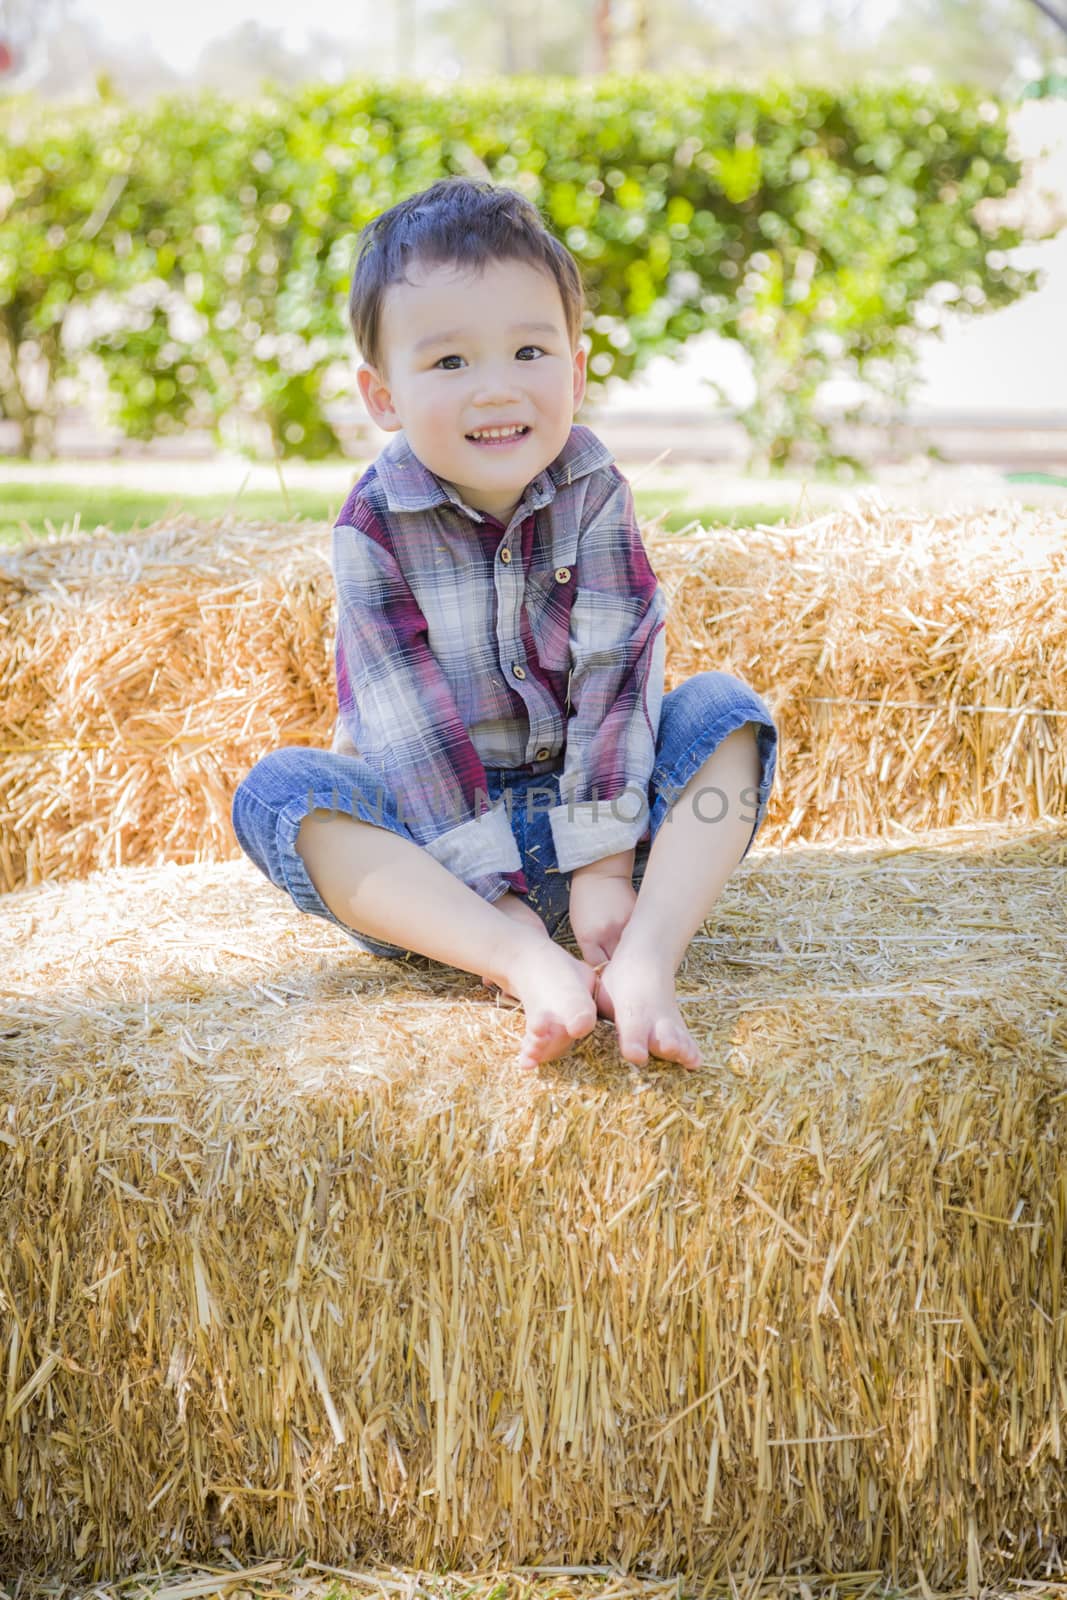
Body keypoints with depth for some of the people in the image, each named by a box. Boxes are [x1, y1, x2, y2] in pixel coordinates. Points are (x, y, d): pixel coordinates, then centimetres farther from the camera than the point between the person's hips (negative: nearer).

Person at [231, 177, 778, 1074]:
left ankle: (644, 961, -41)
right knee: (280, 791, -27)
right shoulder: (375, 527, -15)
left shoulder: (593, 490, -9)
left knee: (726, 710, -19)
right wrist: (500, 905, -26)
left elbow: (617, 672, -15)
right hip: (440, 835, -1)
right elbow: (412, 724, -20)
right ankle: (530, 966, -45)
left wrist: (606, 863, -24)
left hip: (596, 805, 2)